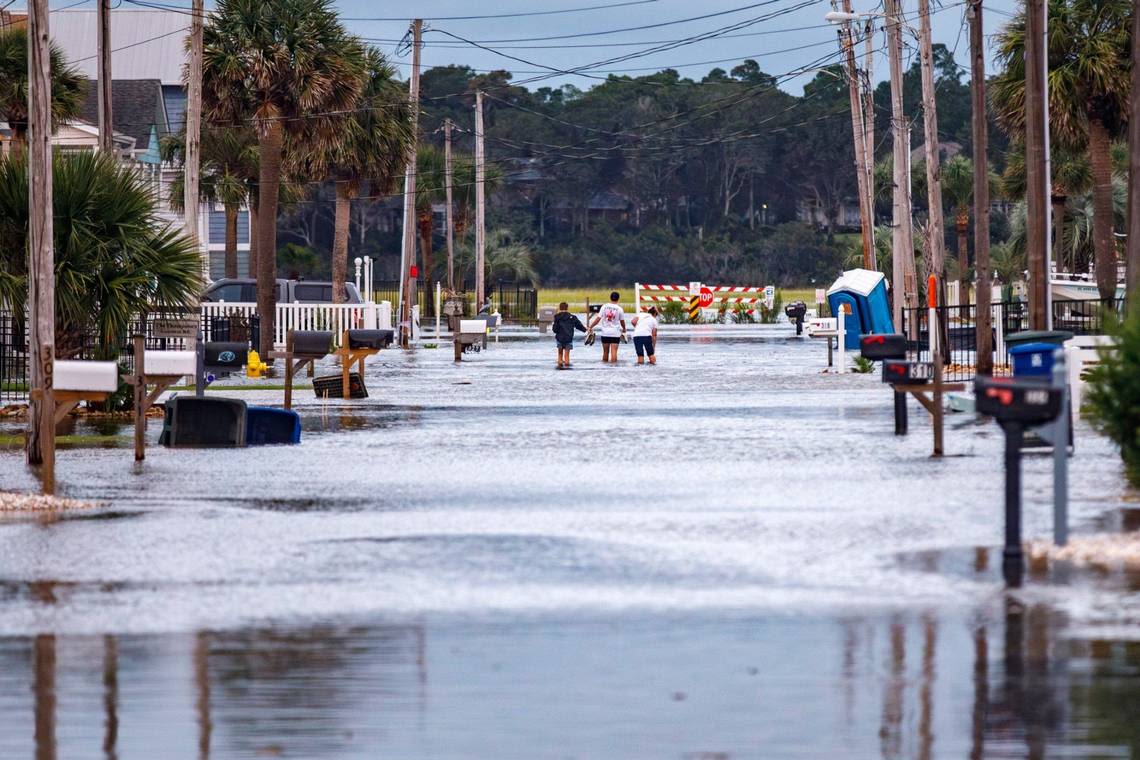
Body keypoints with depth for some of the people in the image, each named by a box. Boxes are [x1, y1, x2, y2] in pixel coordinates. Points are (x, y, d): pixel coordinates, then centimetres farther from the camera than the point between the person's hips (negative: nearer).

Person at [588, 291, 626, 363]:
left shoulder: (604, 307, -1)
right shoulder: (619, 309, -4)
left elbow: (598, 319, -3)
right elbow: (622, 321, 7)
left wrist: (590, 327, 7)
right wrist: (624, 329, 27)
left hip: (605, 333, 2)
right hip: (615, 333, -2)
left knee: (605, 351, 12)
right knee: (614, 351, -6)